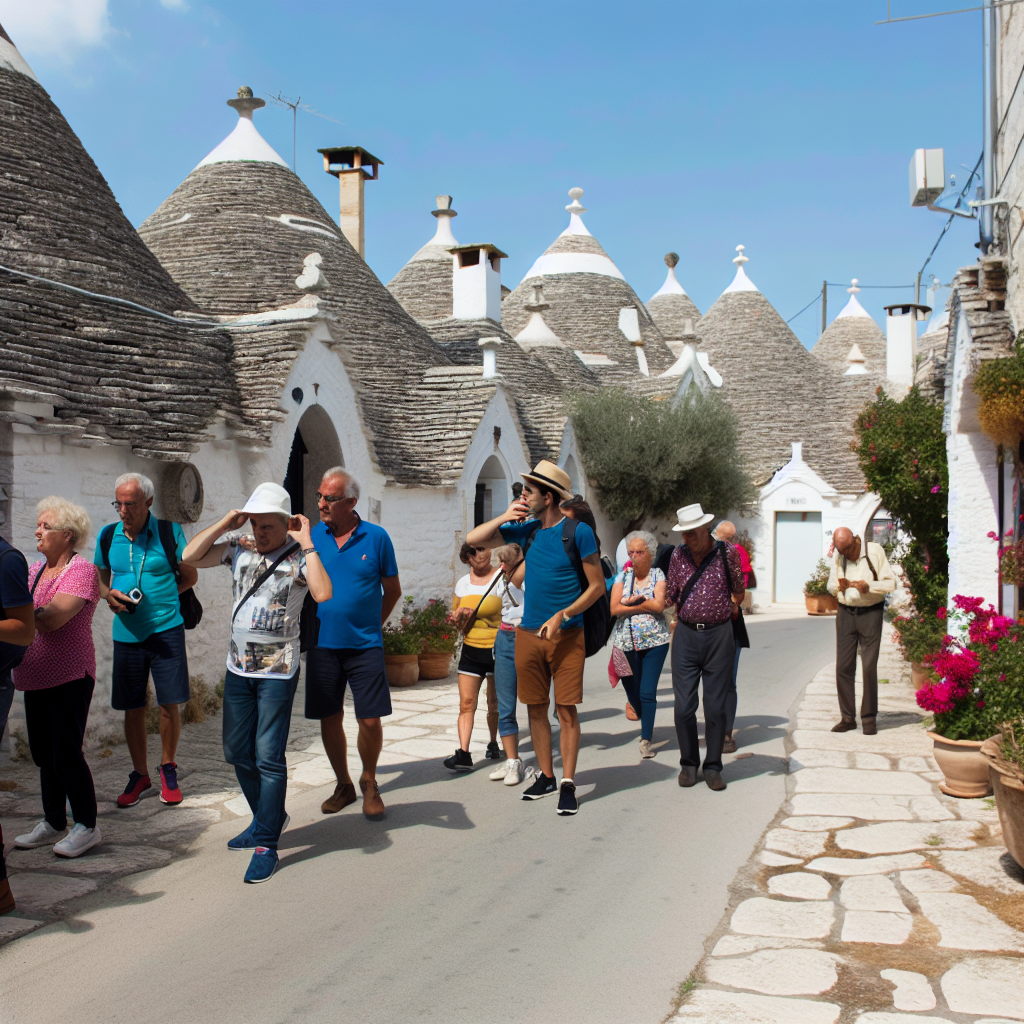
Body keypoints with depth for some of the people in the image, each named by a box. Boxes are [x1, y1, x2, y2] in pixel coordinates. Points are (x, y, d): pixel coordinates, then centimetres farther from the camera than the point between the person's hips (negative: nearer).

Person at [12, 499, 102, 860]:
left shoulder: (81, 570, -12)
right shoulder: (34, 571, 13)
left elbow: (52, 617, -24)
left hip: (70, 677, -8)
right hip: (36, 677, 8)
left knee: (66, 753, -5)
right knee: (43, 753, 14)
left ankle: (87, 827, 8)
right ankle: (53, 824, 27)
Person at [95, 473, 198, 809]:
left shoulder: (169, 532, -5)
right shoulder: (108, 536, 4)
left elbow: (190, 576, 3)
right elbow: (100, 577, 17)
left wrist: (155, 597, -8)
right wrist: (109, 595, -6)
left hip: (166, 629, -3)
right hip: (126, 632, 3)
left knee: (169, 703, 0)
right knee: (132, 708, 8)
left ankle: (168, 768, 21)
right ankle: (140, 774, 24)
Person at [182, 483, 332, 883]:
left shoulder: (299, 556, -10)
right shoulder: (238, 547, 3)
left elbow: (322, 594, -28)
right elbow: (189, 557, -5)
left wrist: (307, 543, -23)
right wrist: (225, 524, -7)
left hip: (278, 671, -5)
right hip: (239, 667, 6)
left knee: (268, 756, -6)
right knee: (237, 752, 14)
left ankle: (266, 846, 3)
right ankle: (269, 818, 34)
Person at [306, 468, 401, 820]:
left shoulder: (376, 537, -3)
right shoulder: (312, 537, 1)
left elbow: (393, 591, 7)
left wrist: (370, 624, 9)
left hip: (365, 646, -2)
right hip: (322, 644, 2)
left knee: (370, 720, -2)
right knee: (329, 719, 8)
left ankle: (369, 782, 22)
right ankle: (343, 785, 27)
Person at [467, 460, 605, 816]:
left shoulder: (578, 532, -8)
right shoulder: (526, 529, 7)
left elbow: (597, 586, -6)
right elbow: (473, 540, 10)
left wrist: (562, 615, -15)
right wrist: (504, 518, -2)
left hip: (566, 636, -5)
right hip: (528, 635, 5)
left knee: (566, 710, -4)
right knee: (536, 708, 9)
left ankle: (568, 784, 3)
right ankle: (546, 776, 21)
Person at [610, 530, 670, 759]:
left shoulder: (658, 575, 1)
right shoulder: (622, 577, 7)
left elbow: (659, 604, -15)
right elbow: (614, 608, -6)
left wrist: (631, 602, -9)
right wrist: (645, 604, -11)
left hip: (655, 641, -3)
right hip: (627, 643, 3)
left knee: (648, 692, -9)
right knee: (632, 691, 9)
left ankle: (646, 740, -2)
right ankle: (646, 723, 37)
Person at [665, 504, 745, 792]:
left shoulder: (728, 553, -3)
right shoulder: (678, 555, 4)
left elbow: (738, 592, 9)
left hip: (718, 634, -2)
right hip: (686, 635, 2)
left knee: (716, 706, 2)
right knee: (683, 705, 0)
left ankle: (713, 766, 13)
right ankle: (688, 763, 15)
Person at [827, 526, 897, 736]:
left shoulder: (874, 551, -7)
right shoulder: (838, 556, 4)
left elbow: (890, 583, -6)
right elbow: (830, 586, 11)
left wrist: (869, 587, -22)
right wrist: (840, 586, -12)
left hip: (870, 614, -3)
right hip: (845, 614, 3)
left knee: (869, 667, -4)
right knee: (843, 667, 1)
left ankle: (869, 718, 6)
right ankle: (848, 717, 10)